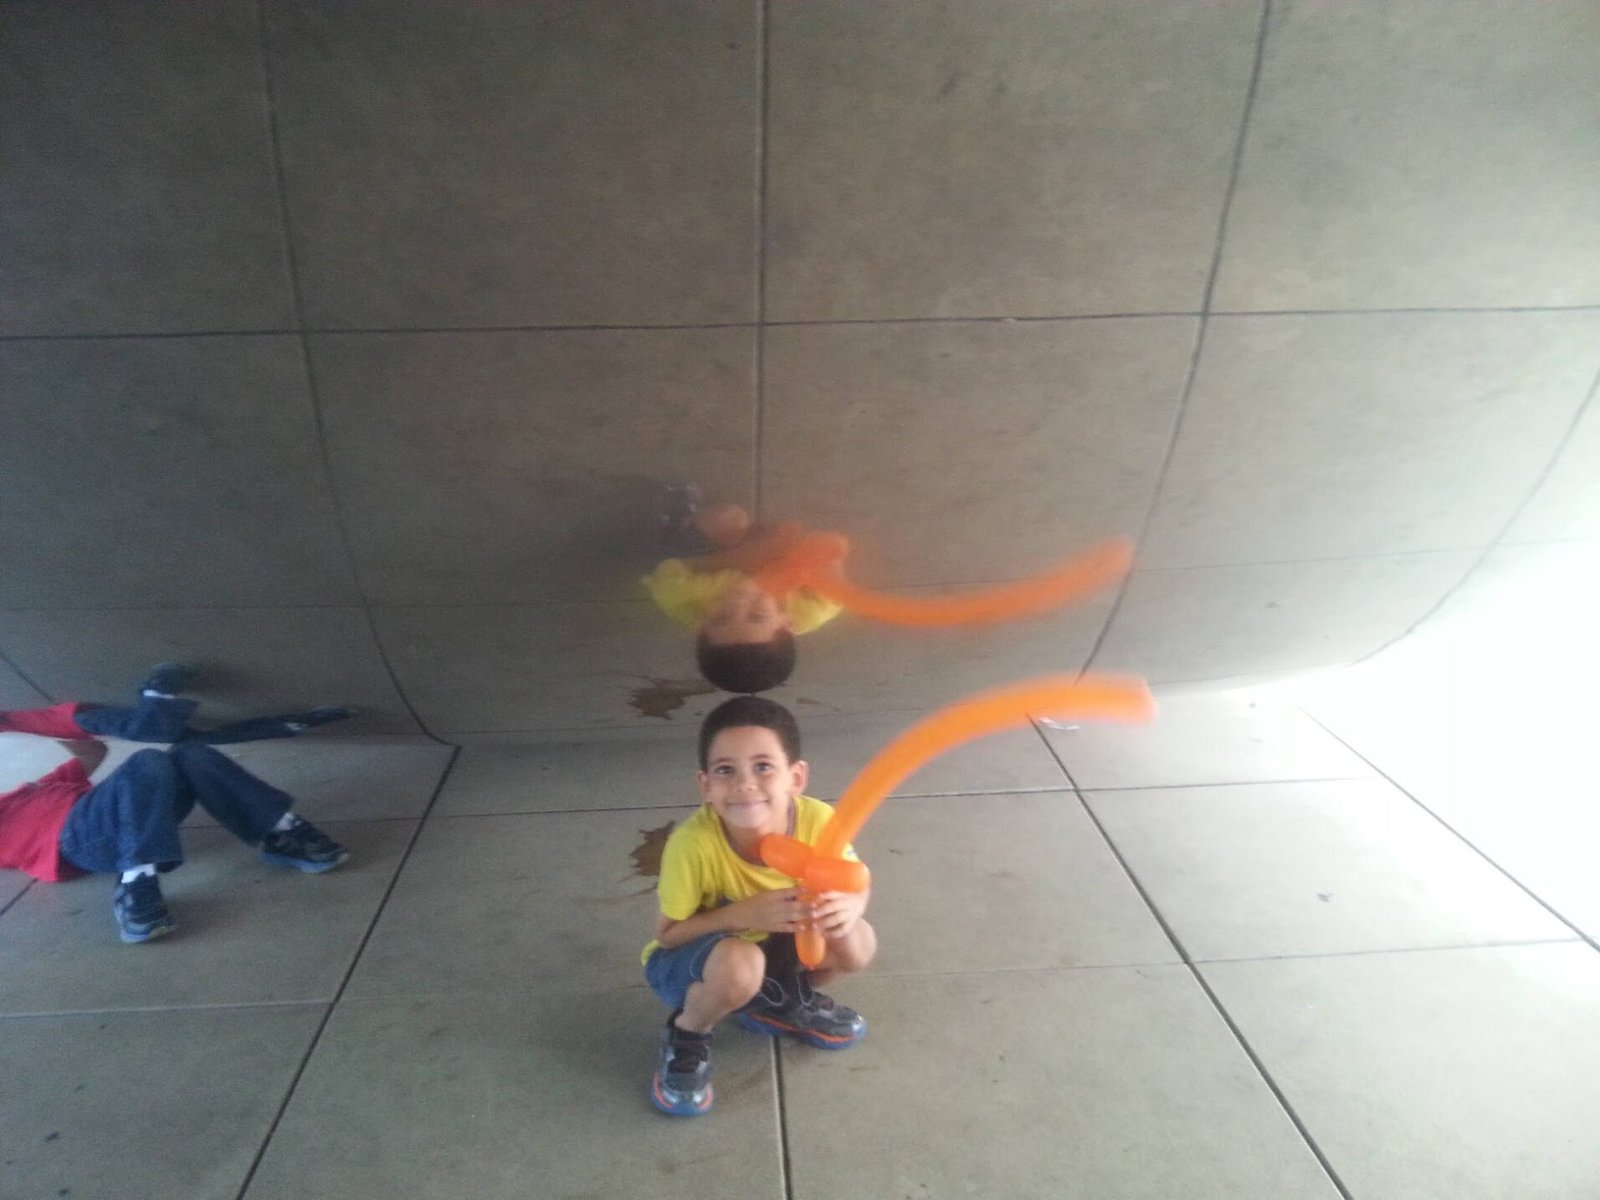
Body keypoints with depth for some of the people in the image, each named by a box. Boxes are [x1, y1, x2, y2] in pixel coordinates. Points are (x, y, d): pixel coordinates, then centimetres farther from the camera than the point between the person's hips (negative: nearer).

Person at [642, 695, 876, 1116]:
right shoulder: (694, 843, -35)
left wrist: (847, 905, -33)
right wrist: (746, 913, -37)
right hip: (689, 959, -4)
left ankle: (781, 1001, 14)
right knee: (738, 964, -36)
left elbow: (855, 884, -8)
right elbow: (667, 934, -22)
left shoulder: (817, 821, -26)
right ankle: (686, 1037, 0)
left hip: (772, 947, 4)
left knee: (855, 944, -19)